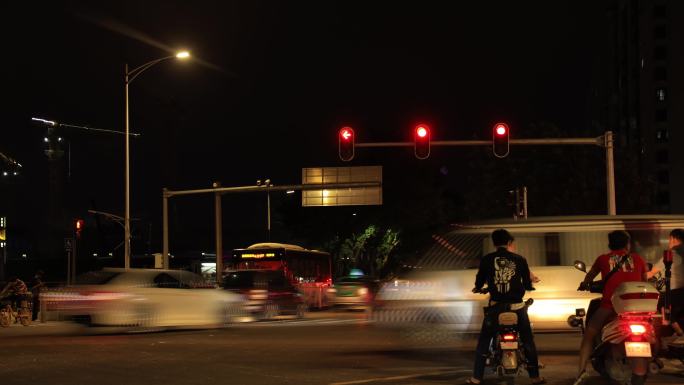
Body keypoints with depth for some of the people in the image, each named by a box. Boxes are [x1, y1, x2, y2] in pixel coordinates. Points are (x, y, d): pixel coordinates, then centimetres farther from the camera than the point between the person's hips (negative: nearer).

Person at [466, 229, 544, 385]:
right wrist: (528, 285, 29)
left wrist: (477, 288, 27)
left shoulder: (487, 259, -4)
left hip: (496, 306, 0)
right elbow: (528, 284, 6)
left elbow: (480, 279, 4)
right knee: (528, 341, 14)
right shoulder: (520, 259, -1)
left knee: (483, 341, 10)